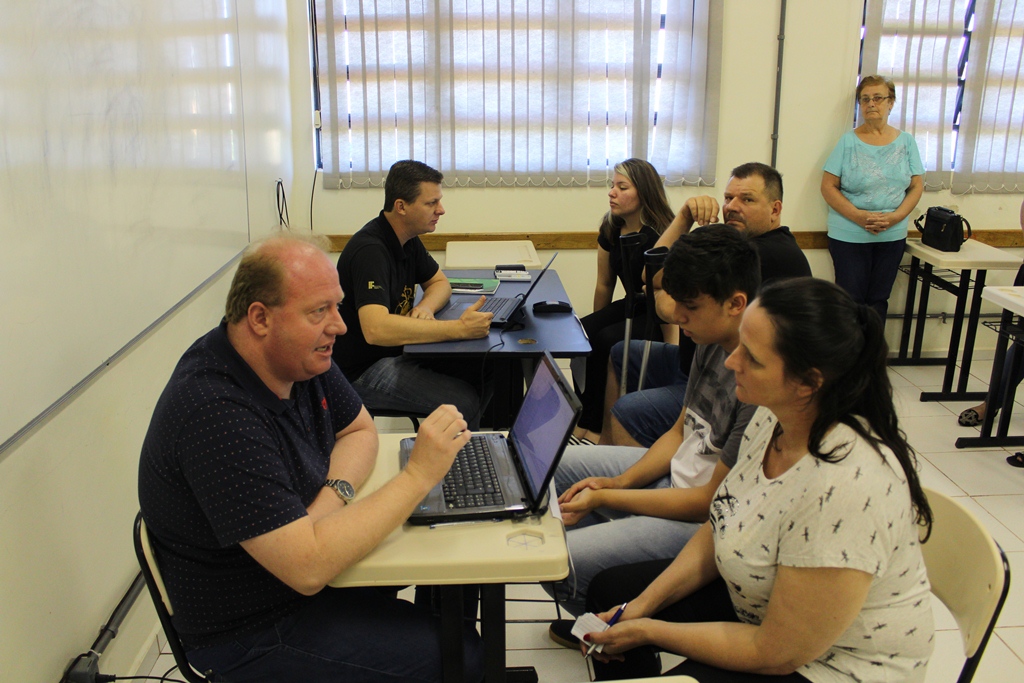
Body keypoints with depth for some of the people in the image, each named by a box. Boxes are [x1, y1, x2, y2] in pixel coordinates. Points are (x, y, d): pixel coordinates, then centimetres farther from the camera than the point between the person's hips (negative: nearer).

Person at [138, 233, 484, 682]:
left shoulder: (300, 355, -6)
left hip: (305, 562, 8)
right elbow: (309, 567, -34)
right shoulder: (217, 413, -33)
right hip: (251, 631, -8)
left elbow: (359, 430, 7)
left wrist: (334, 494, -15)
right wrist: (418, 475, -31)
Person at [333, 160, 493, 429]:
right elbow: (375, 329, -39)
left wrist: (426, 307, -10)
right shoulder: (370, 250, -26)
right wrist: (459, 328, -40)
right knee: (463, 401, -23)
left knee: (482, 373, -5)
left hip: (397, 349, 9)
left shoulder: (408, 239, 4)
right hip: (362, 370, -9)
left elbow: (439, 282, 16)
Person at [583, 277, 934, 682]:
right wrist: (643, 605, -4)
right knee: (612, 591, 11)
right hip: (763, 607, 8)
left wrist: (650, 631, -17)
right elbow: (722, 529, 4)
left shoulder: (845, 489, -37)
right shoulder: (774, 416, -11)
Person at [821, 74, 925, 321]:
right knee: (851, 299, 0)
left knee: (878, 300, 9)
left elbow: (916, 187, 6)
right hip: (848, 236, -3)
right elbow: (828, 187, -6)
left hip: (892, 236, 3)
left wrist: (895, 217, -12)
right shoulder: (848, 141, -2)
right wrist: (858, 216, -18)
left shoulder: (906, 142, 6)